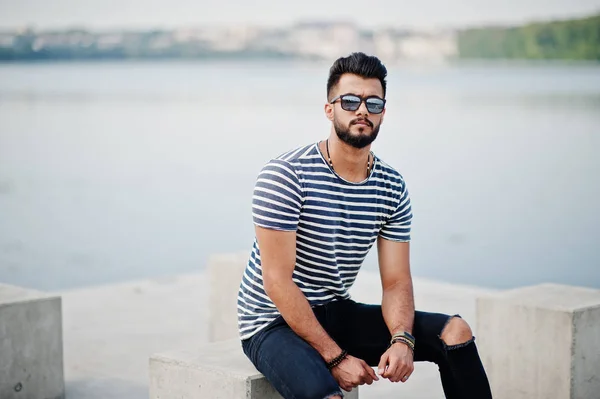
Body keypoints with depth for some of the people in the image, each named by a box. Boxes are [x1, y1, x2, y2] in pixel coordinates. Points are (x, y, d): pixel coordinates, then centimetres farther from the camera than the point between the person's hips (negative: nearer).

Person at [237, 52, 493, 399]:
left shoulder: (392, 187, 1)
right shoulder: (285, 175, -17)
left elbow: (396, 282, 0)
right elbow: (277, 282, -21)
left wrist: (402, 340, -21)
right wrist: (335, 357, -24)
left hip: (337, 313, 6)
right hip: (274, 323, -6)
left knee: (455, 330, -4)